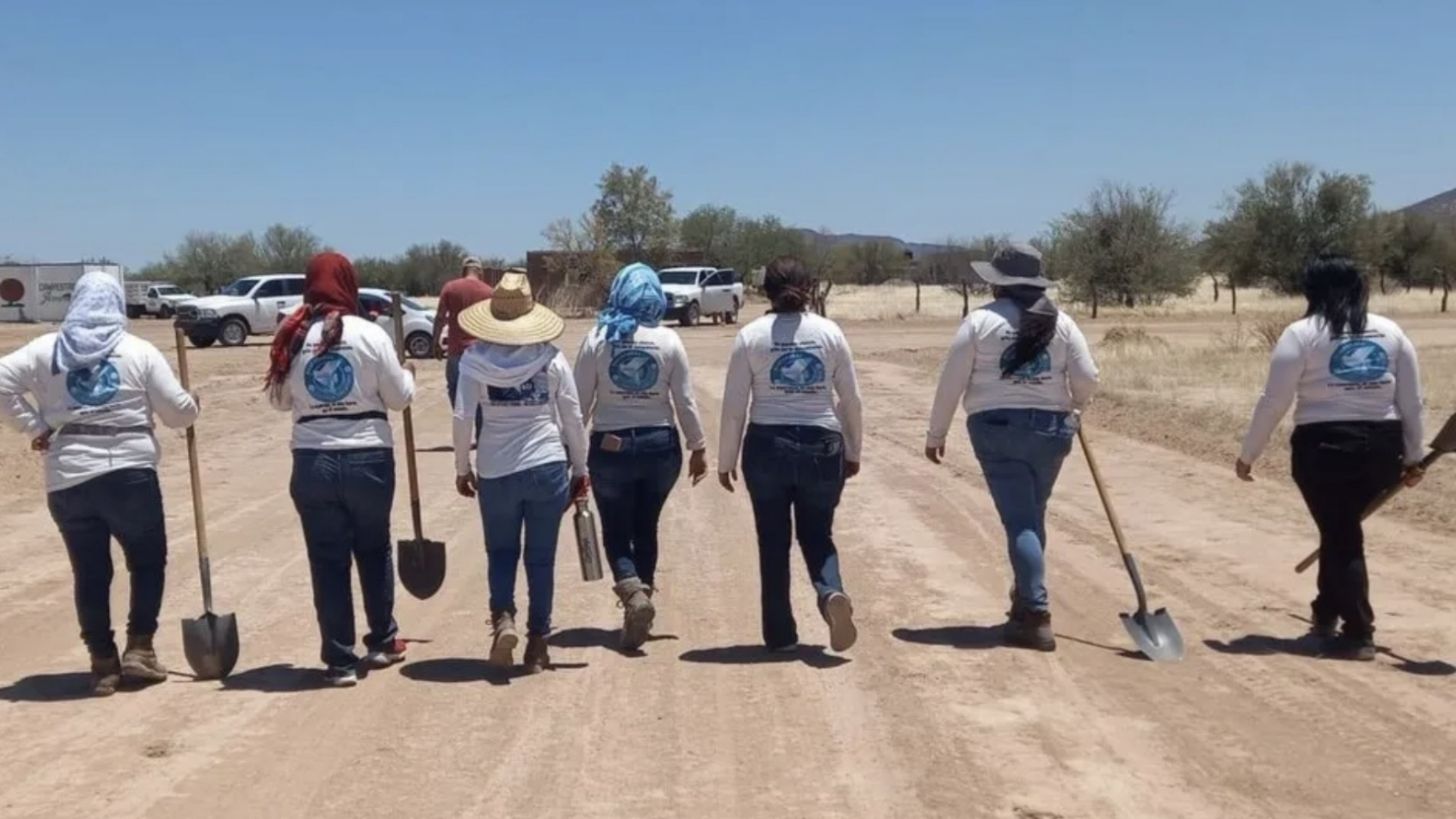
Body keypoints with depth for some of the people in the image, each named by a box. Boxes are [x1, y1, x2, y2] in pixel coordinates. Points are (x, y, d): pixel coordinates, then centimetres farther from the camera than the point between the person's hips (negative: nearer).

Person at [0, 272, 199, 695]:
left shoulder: (47, 349, 7)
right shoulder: (138, 351, 2)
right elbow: (179, 412, 2)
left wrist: (35, 426, 4)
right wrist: (192, 406, 24)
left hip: (68, 478, 2)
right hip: (129, 473, -2)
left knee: (90, 572, 11)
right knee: (148, 561, 15)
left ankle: (103, 662, 15)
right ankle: (139, 648, 10)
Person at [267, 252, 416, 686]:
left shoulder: (292, 338, 1)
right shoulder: (370, 334, -7)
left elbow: (279, 399, 12)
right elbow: (399, 398, -1)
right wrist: (407, 374, 18)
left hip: (313, 463, 1)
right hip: (368, 459, -1)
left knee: (327, 561, 8)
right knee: (374, 549, 19)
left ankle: (340, 659, 11)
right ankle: (383, 642, 30)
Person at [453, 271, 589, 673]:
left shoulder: (474, 360, -4)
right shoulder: (551, 358, -3)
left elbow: (462, 418, -6)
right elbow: (573, 418, 1)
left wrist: (462, 467, 8)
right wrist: (580, 468, 12)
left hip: (495, 470, 0)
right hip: (548, 466, 0)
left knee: (501, 551, 18)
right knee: (541, 556, 11)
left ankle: (503, 617, -5)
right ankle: (538, 643, 16)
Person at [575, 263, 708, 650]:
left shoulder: (597, 339, -6)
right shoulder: (668, 341, -4)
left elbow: (581, 401, -4)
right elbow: (685, 402, -2)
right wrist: (698, 447, 9)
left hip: (610, 448, -1)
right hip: (660, 446, 2)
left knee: (616, 533, 9)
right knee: (646, 530, 17)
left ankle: (634, 593, -15)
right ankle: (638, 607, 20)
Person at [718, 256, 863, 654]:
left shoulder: (751, 336, -3)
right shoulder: (829, 332, 1)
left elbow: (734, 405, -3)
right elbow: (851, 400, 4)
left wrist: (726, 461, 6)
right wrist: (853, 452, 16)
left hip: (767, 446, -1)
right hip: (822, 446, 1)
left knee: (773, 543, 11)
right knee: (817, 534, 17)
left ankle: (780, 634, 16)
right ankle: (832, 592, -12)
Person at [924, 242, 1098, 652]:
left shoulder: (980, 321, -4)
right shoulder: (1061, 322, 4)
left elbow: (951, 381, -4)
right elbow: (1087, 380, 1)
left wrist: (936, 434, 5)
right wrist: (1072, 405, 24)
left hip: (996, 428, -3)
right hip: (1050, 429, 3)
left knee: (1019, 520, -3)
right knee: (1032, 517, 18)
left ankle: (1035, 614, -9)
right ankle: (1026, 599, 29)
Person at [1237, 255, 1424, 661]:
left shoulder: (1302, 333, -3)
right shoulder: (1391, 332, 9)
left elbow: (1274, 402, -7)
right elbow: (1411, 402, 8)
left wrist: (1248, 455, 1)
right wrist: (1413, 456, 16)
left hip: (1324, 446, -4)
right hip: (1381, 447, 4)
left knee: (1341, 536, 5)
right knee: (1342, 529, 21)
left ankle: (1359, 634, 4)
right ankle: (1325, 614, 30)